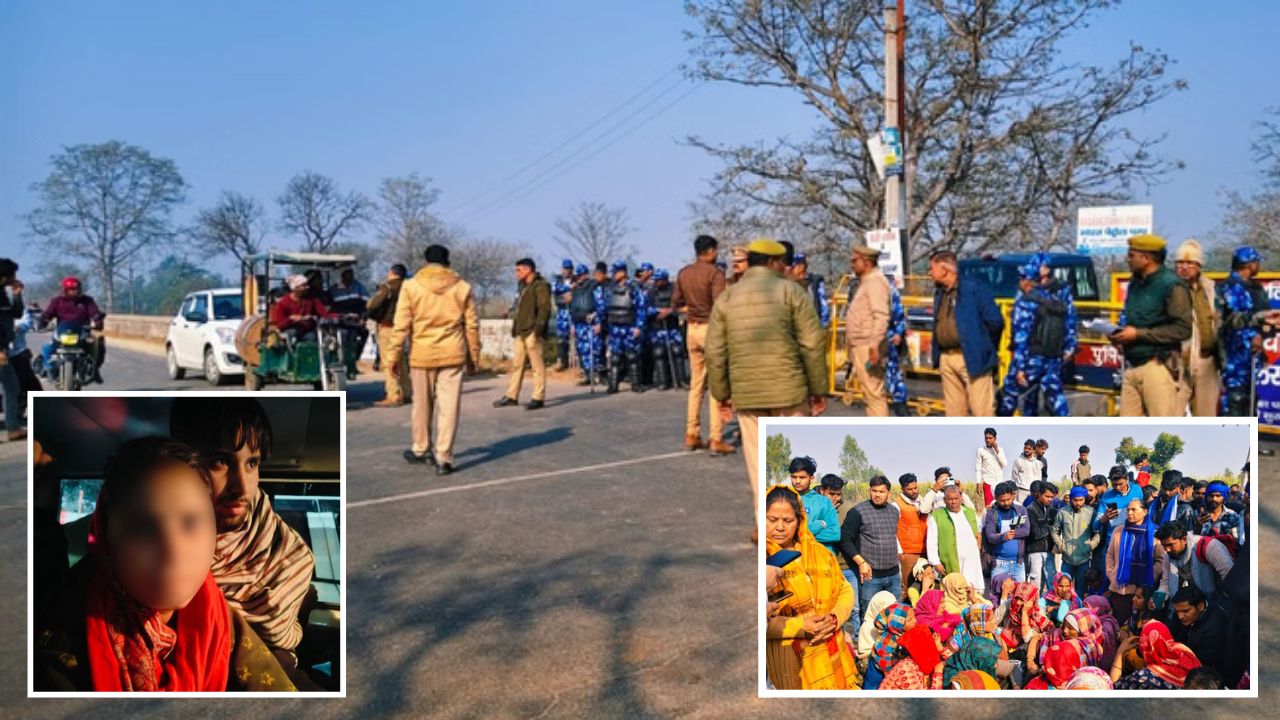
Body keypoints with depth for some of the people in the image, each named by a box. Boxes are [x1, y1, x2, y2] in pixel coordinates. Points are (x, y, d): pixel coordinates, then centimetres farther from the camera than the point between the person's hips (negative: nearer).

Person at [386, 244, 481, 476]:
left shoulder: (411, 286, -2)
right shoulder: (462, 287, 3)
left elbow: (401, 325, -4)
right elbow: (472, 325, 5)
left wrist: (394, 355, 3)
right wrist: (474, 357, 13)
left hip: (422, 355, 0)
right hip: (453, 355, 0)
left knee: (422, 405, 15)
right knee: (449, 406, 1)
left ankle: (420, 449, 30)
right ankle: (443, 458, -2)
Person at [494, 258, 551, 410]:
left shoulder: (541, 286, -7)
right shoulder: (524, 287, 22)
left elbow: (544, 309, -15)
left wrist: (537, 329, -23)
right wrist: (515, 330, 19)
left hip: (532, 333, -9)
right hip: (521, 333, 9)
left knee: (537, 365, -5)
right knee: (517, 364, 10)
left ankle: (538, 398, -2)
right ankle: (511, 396, 15)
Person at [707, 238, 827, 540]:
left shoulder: (726, 297, 7)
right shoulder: (791, 291, -2)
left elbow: (715, 353, 5)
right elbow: (813, 344, -7)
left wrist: (722, 394, 13)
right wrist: (819, 389, 0)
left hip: (746, 393, 3)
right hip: (789, 389, -2)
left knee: (758, 458, 10)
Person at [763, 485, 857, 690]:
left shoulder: (819, 552, 10)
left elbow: (845, 590, 12)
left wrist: (834, 618, -8)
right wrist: (798, 627, -20)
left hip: (831, 655, 4)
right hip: (785, 659, -4)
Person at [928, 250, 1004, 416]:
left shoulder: (974, 288, -9)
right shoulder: (940, 293, 13)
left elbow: (995, 321, -10)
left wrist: (982, 346, 1)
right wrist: (938, 353, 12)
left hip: (972, 358, -7)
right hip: (946, 359, 7)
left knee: (982, 410, -5)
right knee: (953, 409, 13)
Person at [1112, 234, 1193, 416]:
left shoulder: (1171, 285, -10)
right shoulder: (1135, 283, 14)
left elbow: (1182, 328, -16)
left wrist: (1138, 334, -16)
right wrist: (1121, 334, 4)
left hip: (1157, 366, -8)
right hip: (1132, 366, 8)